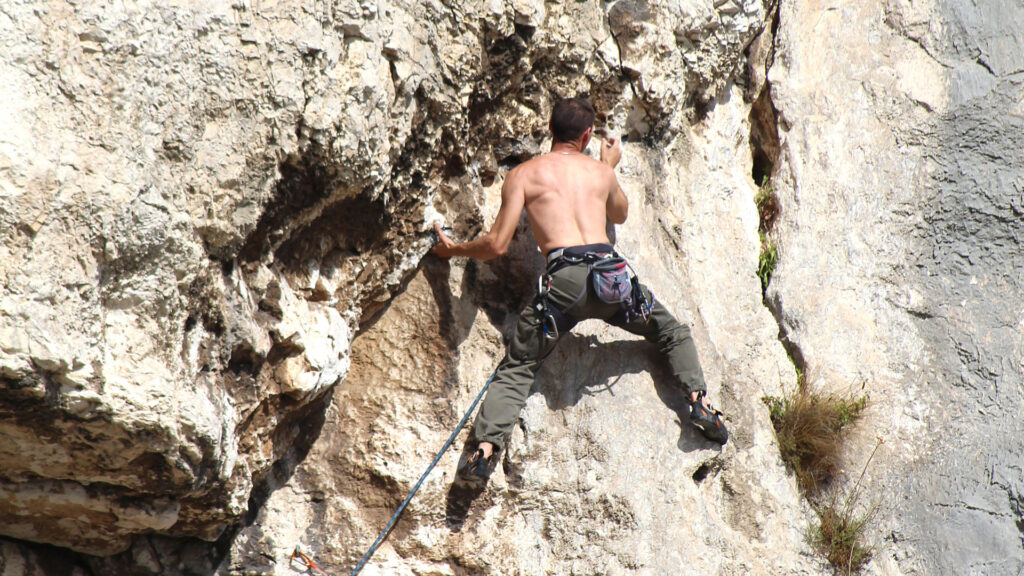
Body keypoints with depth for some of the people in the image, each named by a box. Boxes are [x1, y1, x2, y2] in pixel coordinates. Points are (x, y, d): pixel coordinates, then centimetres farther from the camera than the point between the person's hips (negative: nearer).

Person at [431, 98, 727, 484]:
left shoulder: (523, 175, 12)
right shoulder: (600, 170, 21)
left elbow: (497, 245, 7)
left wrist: (453, 249, 24)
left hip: (564, 277, -2)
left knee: (516, 369, 7)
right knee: (673, 333, 26)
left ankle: (485, 449, -11)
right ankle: (697, 398, 5)